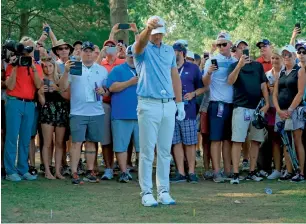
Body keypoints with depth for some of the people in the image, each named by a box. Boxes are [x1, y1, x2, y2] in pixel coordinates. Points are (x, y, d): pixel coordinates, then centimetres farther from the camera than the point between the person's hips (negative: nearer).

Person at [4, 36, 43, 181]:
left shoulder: (37, 66, 12)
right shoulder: (13, 64, 1)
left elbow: (38, 85, -2)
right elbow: (10, 86, -8)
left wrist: (33, 68, -12)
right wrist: (15, 67, -14)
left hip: (29, 104, 4)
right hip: (14, 103, -4)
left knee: (26, 139, 6)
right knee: (12, 137, -6)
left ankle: (23, 170, 10)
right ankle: (10, 171, -5)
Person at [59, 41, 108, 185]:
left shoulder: (102, 70, 12)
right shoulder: (74, 67, 2)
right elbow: (63, 87, -5)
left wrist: (103, 91, -7)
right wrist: (66, 72, -20)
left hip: (96, 112, 3)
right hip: (78, 112, -3)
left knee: (91, 142, 9)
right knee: (77, 142, -7)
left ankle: (90, 172, 16)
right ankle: (74, 174, -8)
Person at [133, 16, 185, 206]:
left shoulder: (170, 51, 14)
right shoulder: (143, 49, -2)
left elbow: (175, 77, 17)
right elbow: (141, 42, -27)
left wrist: (180, 103, 12)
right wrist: (148, 28, -49)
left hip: (169, 105, 5)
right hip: (149, 105, -5)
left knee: (165, 151, 8)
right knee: (147, 151, -2)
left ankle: (164, 191, 13)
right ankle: (147, 192, 3)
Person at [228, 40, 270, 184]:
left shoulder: (258, 66, 14)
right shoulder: (234, 66, 3)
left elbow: (263, 86, 13)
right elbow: (230, 81, -16)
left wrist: (267, 103, 3)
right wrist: (239, 65, -29)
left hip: (257, 108, 4)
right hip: (241, 107, -4)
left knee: (256, 141, 6)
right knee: (237, 141, -8)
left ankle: (252, 172, 14)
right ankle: (235, 174, -9)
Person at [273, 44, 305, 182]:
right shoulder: (280, 73, 15)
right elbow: (275, 94, 11)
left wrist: (290, 110, -14)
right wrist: (279, 110, -4)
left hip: (294, 110, -5)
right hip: (281, 111, 5)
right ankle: (289, 172, 7)